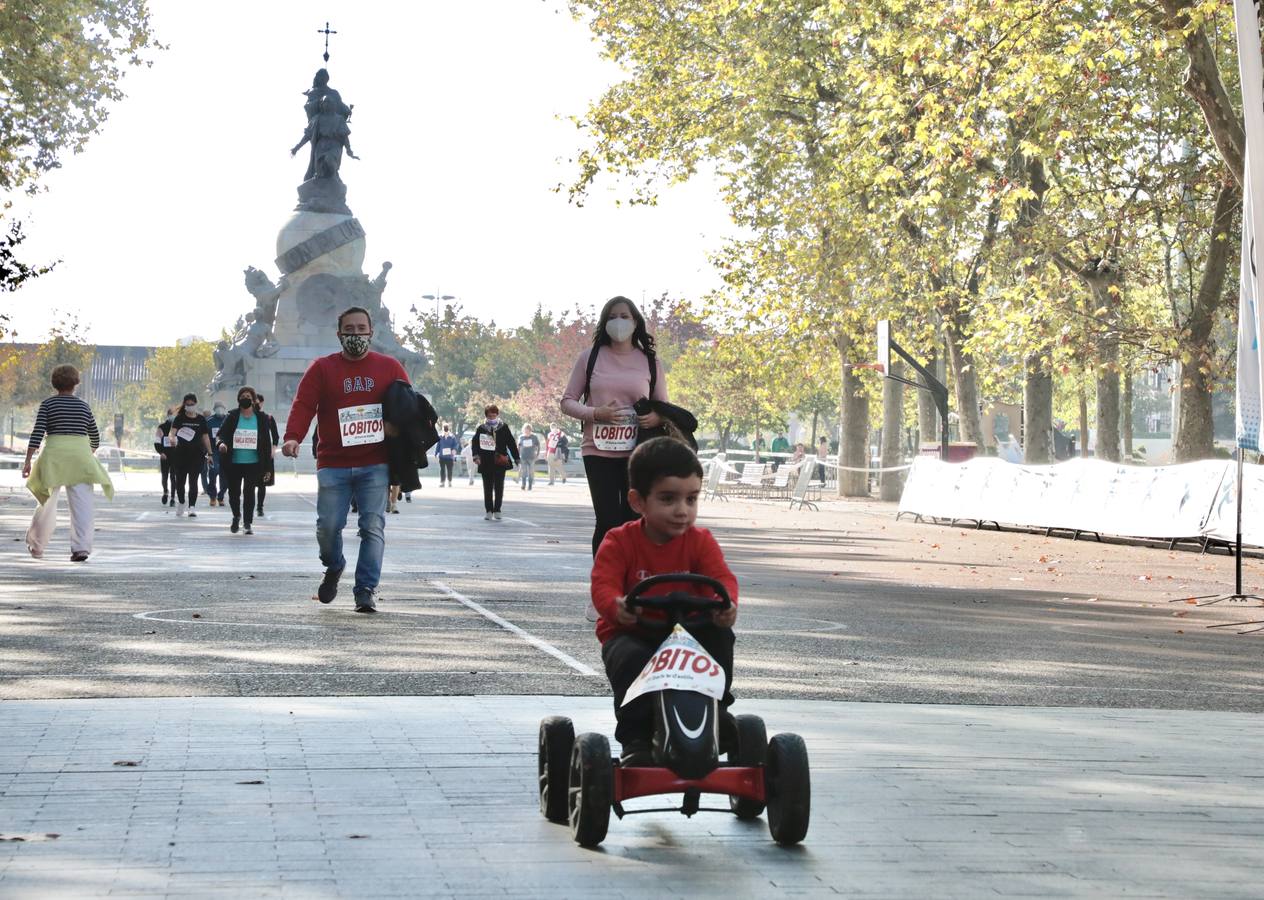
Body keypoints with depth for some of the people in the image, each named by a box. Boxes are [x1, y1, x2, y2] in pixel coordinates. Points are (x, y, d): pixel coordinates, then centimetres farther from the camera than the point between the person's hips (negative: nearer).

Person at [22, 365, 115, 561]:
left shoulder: (47, 404, 3)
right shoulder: (84, 407, 10)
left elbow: (37, 433, -7)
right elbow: (95, 437, 18)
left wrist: (28, 460, -6)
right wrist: (89, 453, 38)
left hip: (54, 455, -1)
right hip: (80, 454, 1)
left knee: (48, 502, 12)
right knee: (82, 504, -4)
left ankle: (36, 546, 23)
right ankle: (81, 547, -16)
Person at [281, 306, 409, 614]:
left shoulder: (390, 368, 10)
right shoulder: (322, 368, 7)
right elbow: (303, 404, -4)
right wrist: (293, 437, -21)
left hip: (375, 465, 0)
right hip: (333, 465, 0)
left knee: (373, 527, -9)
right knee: (328, 525, -3)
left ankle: (366, 591, -6)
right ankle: (333, 568, 28)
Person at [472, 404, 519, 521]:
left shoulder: (503, 428, 4)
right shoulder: (481, 428, 3)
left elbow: (511, 443, 7)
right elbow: (474, 442, 2)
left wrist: (516, 458, 6)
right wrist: (476, 456, -13)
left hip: (500, 462, -1)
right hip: (486, 462, 1)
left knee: (499, 487, -1)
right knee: (487, 488, 5)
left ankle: (497, 511, 7)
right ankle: (488, 511, 13)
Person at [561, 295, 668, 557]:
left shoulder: (650, 362, 9)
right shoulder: (590, 358, 5)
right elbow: (567, 401, 7)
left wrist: (657, 418, -10)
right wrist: (597, 413, -12)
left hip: (637, 454, 1)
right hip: (599, 451, -1)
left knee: (633, 523, 1)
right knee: (607, 523, -7)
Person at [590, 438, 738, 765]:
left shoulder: (700, 542, -1)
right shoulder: (619, 542, -8)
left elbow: (720, 577, -16)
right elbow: (603, 584, -21)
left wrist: (725, 603, -43)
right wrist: (616, 606, -48)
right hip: (631, 633, -2)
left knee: (720, 636, -25)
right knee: (630, 659, -35)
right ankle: (635, 738, -23)